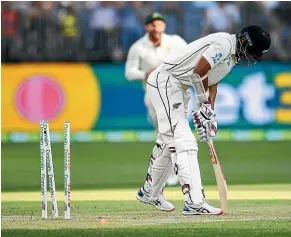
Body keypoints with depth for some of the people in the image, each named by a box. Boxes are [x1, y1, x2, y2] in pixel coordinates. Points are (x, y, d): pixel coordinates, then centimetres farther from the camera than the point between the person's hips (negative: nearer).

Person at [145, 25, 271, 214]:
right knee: (184, 141, -18)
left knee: (172, 144, 18)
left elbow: (211, 81, 13)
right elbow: (198, 72, -24)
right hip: (165, 83, -11)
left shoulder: (232, 55, 12)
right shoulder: (223, 44, -20)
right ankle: (194, 202, -27)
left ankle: (153, 196, 33)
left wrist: (209, 110, 0)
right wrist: (204, 104, -10)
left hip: (178, 88, 11)